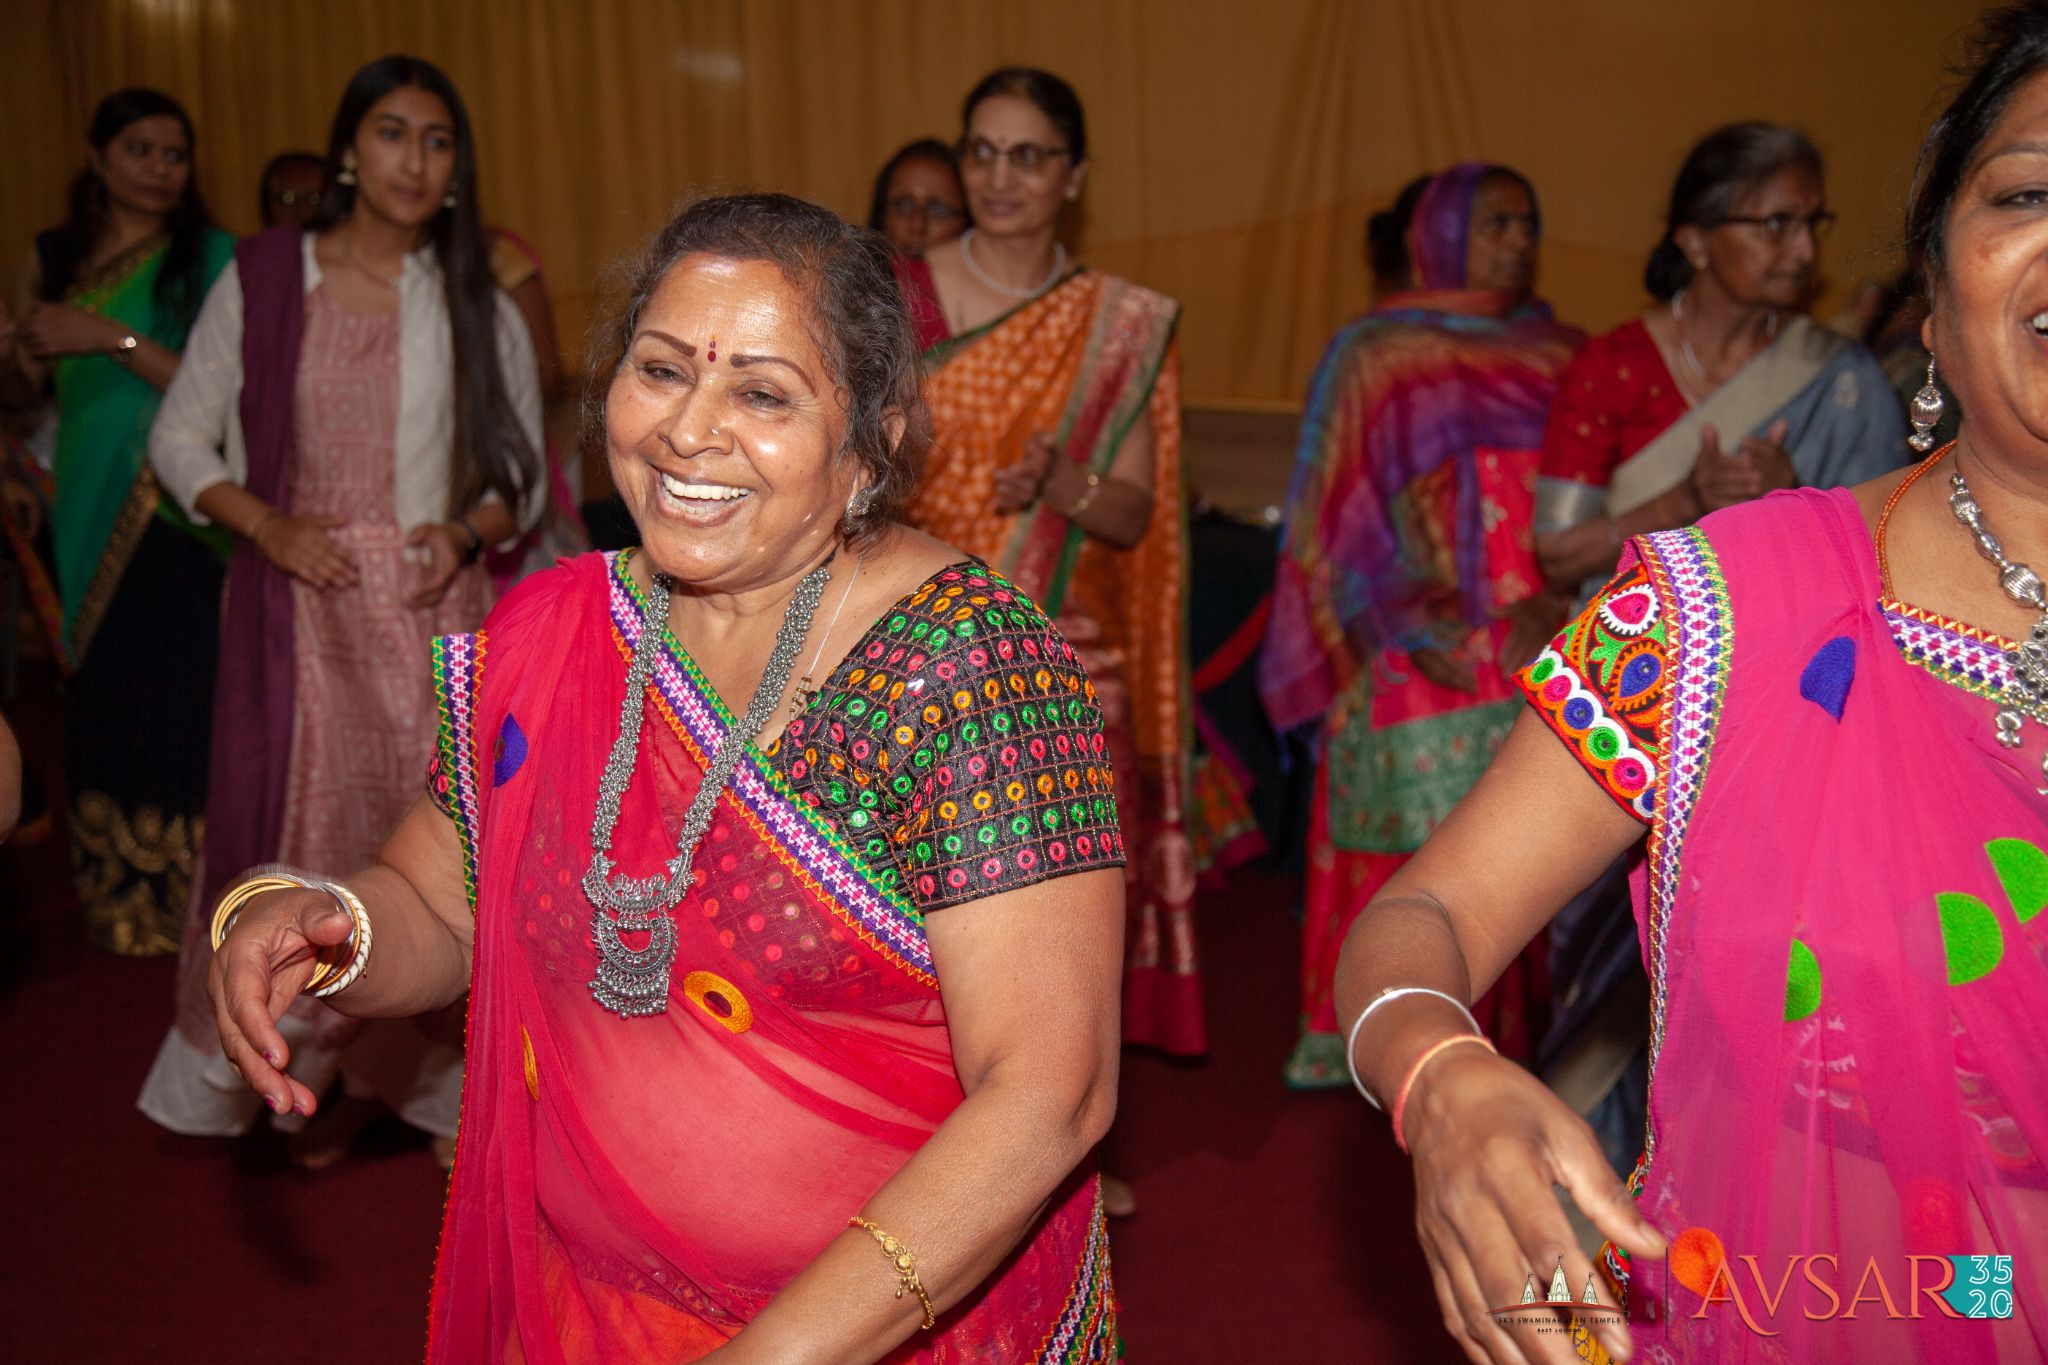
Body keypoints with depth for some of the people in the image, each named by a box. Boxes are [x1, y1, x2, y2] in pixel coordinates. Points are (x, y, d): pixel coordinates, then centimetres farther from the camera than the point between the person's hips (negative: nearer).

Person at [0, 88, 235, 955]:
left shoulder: (208, 256, -2)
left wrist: (115, 338, -17)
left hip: (175, 519, -5)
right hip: (86, 515, 5)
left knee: (174, 702, -9)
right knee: (99, 703, 5)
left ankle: (184, 898, 2)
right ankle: (116, 898, 17)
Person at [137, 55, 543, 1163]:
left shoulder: (478, 307, 6)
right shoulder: (260, 280, 2)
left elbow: (521, 471, 11)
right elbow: (180, 438, 6)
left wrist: (470, 531, -10)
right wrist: (267, 524, -10)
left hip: (431, 606, 1)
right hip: (296, 606, -1)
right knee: (293, 828, 2)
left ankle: (404, 1073, 18)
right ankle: (292, 1066, 20)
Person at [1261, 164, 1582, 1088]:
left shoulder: (1561, 360, 15)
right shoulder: (1377, 354, 6)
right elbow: (1349, 513, 1)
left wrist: (1553, 603, -9)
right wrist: (1417, 630, -11)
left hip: (1542, 654, 3)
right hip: (1423, 658, -3)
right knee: (1421, 846, -5)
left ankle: (1518, 1038, 11)